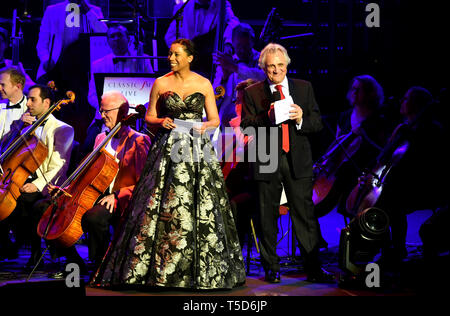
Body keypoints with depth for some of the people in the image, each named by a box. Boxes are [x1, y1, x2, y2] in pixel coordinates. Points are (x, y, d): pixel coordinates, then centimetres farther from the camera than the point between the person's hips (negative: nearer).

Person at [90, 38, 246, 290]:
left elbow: (215, 119, 8)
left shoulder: (204, 84, 5)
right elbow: (149, 116, 10)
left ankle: (202, 269, 7)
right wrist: (161, 122, -10)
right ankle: (161, 269, 2)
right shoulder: (161, 83, 5)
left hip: (197, 150, 0)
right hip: (168, 150, 0)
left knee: (200, 208, -2)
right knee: (161, 208, -5)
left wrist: (205, 126, -12)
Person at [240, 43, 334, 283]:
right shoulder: (252, 92, 4)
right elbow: (246, 126, -5)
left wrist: (301, 119, -15)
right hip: (266, 162, 0)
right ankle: (271, 268, 17)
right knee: (268, 216, 6)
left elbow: (317, 123, 7)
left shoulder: (304, 88, 9)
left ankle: (313, 268, 2)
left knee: (304, 214, -2)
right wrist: (267, 116, -21)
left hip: (297, 160, 1)